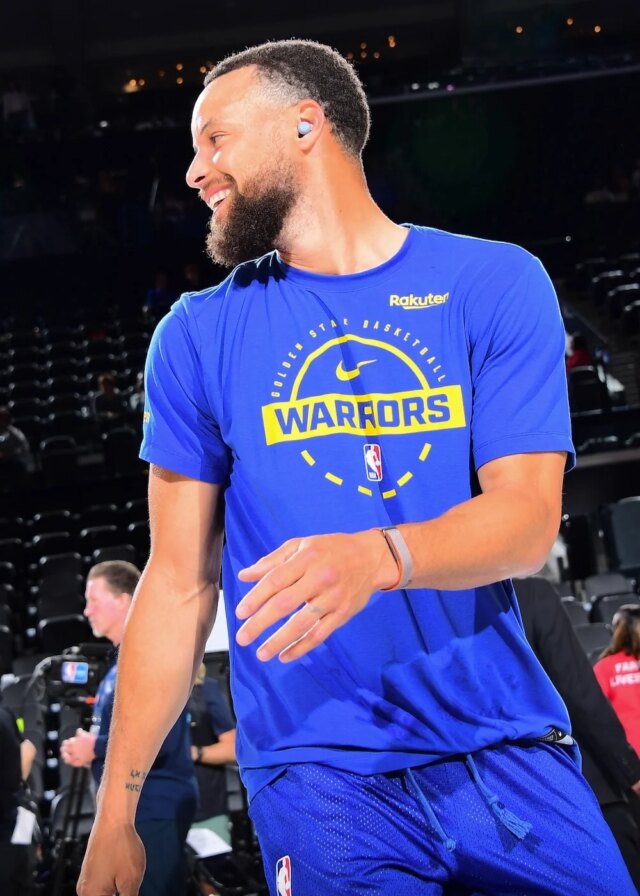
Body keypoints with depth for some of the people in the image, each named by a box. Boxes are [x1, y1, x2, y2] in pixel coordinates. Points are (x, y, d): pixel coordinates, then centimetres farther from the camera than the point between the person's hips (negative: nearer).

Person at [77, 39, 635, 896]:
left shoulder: (497, 284, 2)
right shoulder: (198, 335, 5)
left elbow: (528, 517, -8)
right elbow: (179, 582, 5)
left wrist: (377, 555, -28)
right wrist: (116, 810, 0)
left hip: (508, 750, 1)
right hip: (319, 771, 0)